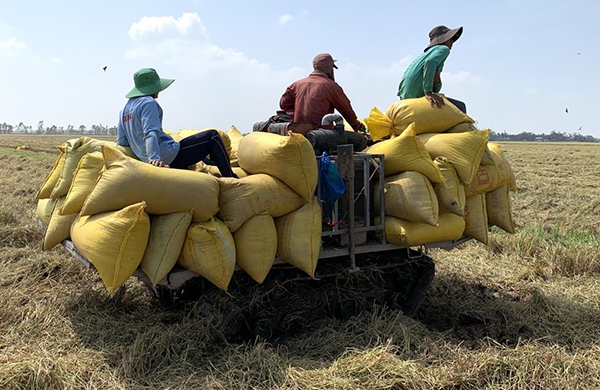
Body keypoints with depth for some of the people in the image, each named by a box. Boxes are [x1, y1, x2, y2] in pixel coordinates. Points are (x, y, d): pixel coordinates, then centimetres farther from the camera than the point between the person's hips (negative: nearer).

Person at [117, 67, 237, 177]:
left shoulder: (126, 107, 16)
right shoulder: (148, 103, -10)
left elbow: (121, 141, 14)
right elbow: (150, 133, -25)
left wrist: (139, 147, 28)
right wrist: (155, 158, -34)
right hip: (169, 156, -10)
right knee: (212, 136, -3)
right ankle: (230, 179, -2)